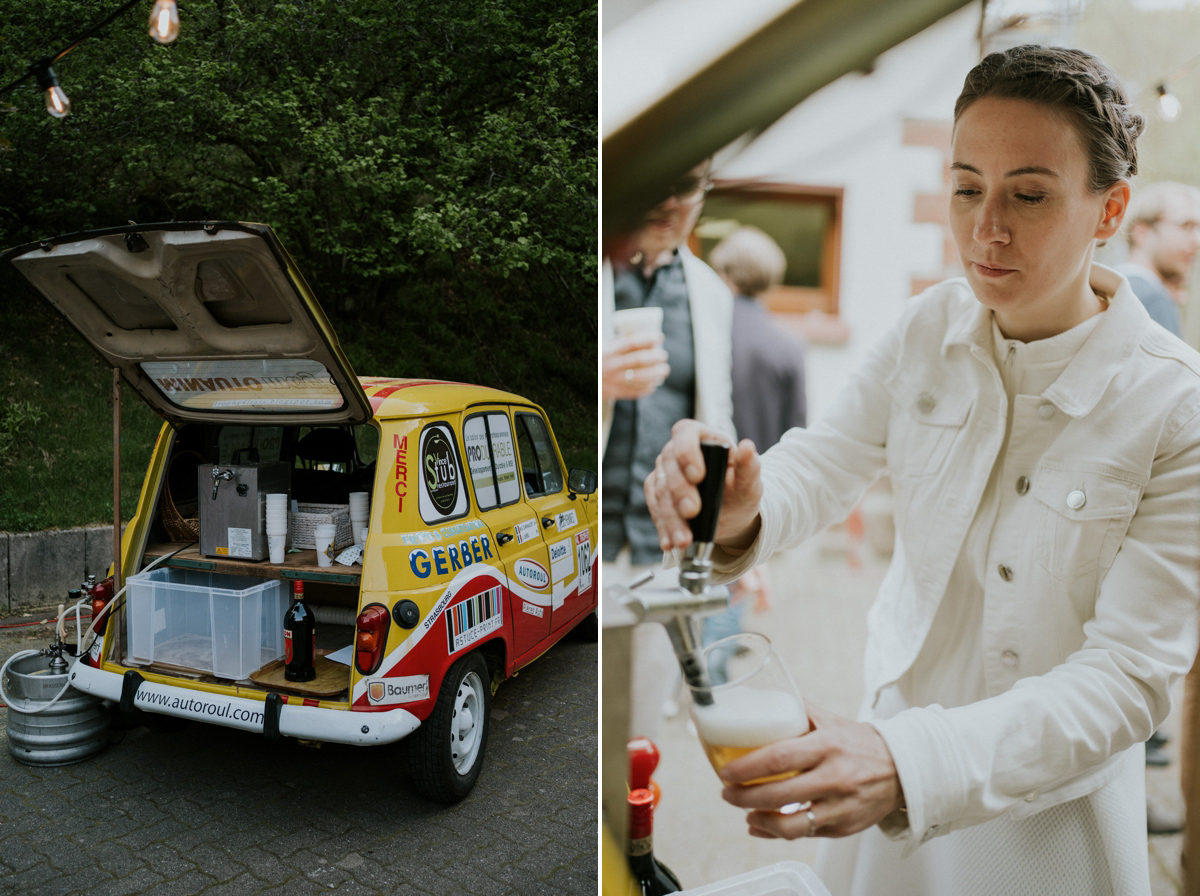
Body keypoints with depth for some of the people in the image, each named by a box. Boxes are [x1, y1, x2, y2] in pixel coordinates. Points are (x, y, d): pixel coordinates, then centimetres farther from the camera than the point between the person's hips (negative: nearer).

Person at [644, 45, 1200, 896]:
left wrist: (910, 766, -39)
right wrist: (740, 512, -34)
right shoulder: (931, 325, -10)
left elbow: (1129, 677, -24)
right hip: (900, 723, 3)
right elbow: (826, 462, -9)